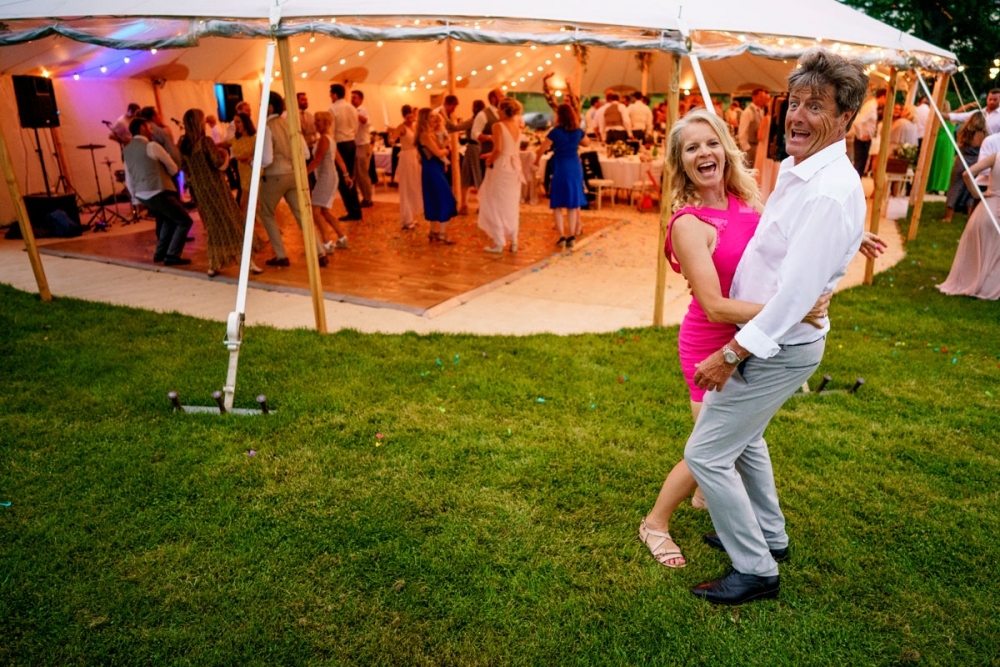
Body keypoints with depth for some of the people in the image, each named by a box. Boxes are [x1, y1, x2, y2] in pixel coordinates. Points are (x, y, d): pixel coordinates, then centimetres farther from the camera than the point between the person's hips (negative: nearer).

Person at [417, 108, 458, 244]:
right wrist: (446, 150, -1)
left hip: (433, 170, 10)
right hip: (433, 170, -10)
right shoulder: (425, 135, -17)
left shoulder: (430, 133, 14)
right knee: (445, 201, -8)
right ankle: (442, 236, -7)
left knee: (435, 201, 16)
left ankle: (434, 232, 24)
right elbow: (438, 153, -21)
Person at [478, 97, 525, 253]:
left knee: (497, 205, 3)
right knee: (512, 205, 13)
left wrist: (490, 161, -5)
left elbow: (498, 149, -21)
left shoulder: (498, 126, -14)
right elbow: (508, 149, 8)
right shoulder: (517, 127, 8)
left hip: (501, 168, -7)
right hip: (515, 167, 7)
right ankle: (513, 242, 17)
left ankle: (498, 243, 4)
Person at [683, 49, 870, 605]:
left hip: (779, 348, -10)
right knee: (743, 438, 26)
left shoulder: (830, 191, -26)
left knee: (707, 454, -2)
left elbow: (796, 291, -28)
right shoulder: (799, 171, 6)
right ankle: (769, 536, 45)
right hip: (768, 338, 10)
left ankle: (757, 570, 15)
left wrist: (730, 355, -24)